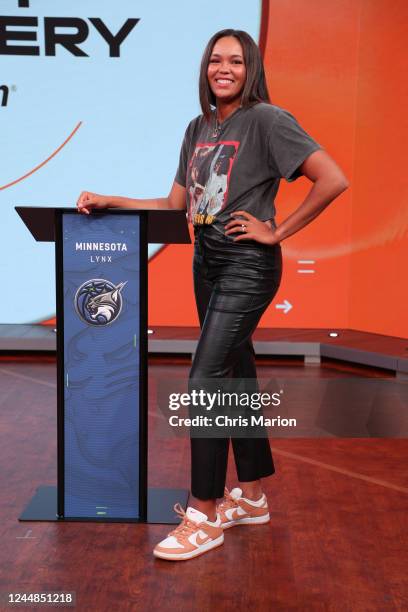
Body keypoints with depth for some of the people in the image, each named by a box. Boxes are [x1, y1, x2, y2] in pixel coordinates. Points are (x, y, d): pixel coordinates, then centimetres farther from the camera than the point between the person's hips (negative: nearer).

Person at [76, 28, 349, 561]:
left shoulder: (266, 119, -9)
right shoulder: (199, 128, 13)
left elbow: (333, 180, -17)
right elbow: (175, 205, 13)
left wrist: (277, 232, -14)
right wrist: (111, 202, 4)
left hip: (247, 266, -7)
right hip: (207, 262, 8)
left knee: (205, 381, -11)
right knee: (236, 377, 12)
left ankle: (204, 517, 0)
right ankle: (253, 497, 26)